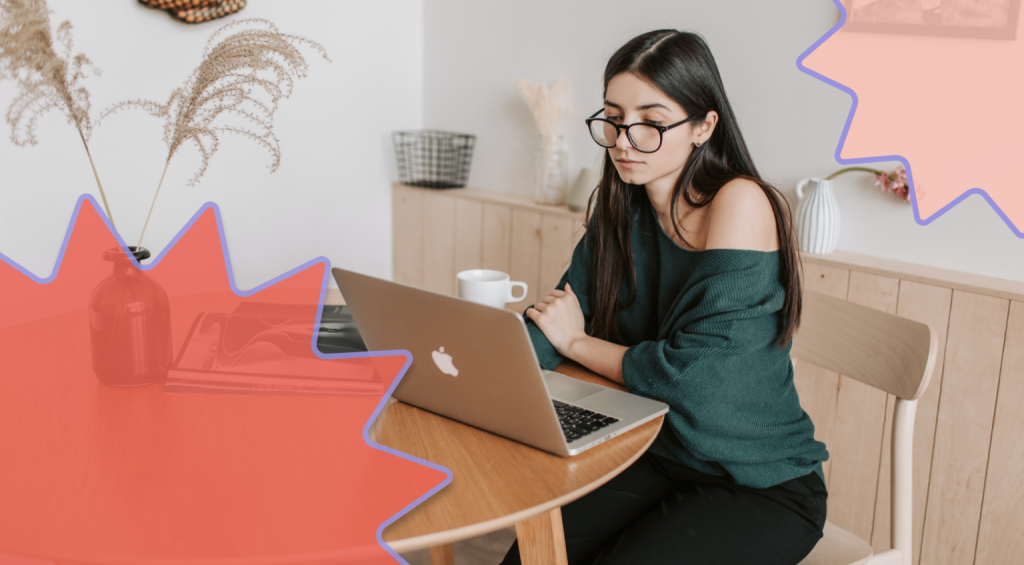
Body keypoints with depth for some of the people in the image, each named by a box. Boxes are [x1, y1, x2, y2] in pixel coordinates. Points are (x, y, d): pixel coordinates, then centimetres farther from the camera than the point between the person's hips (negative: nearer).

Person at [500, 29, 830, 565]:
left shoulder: (741, 202, -21)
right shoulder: (619, 209, 1)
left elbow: (693, 374, -26)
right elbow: (548, 330, -1)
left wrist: (576, 341, -12)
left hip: (763, 486, -5)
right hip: (657, 457, 5)